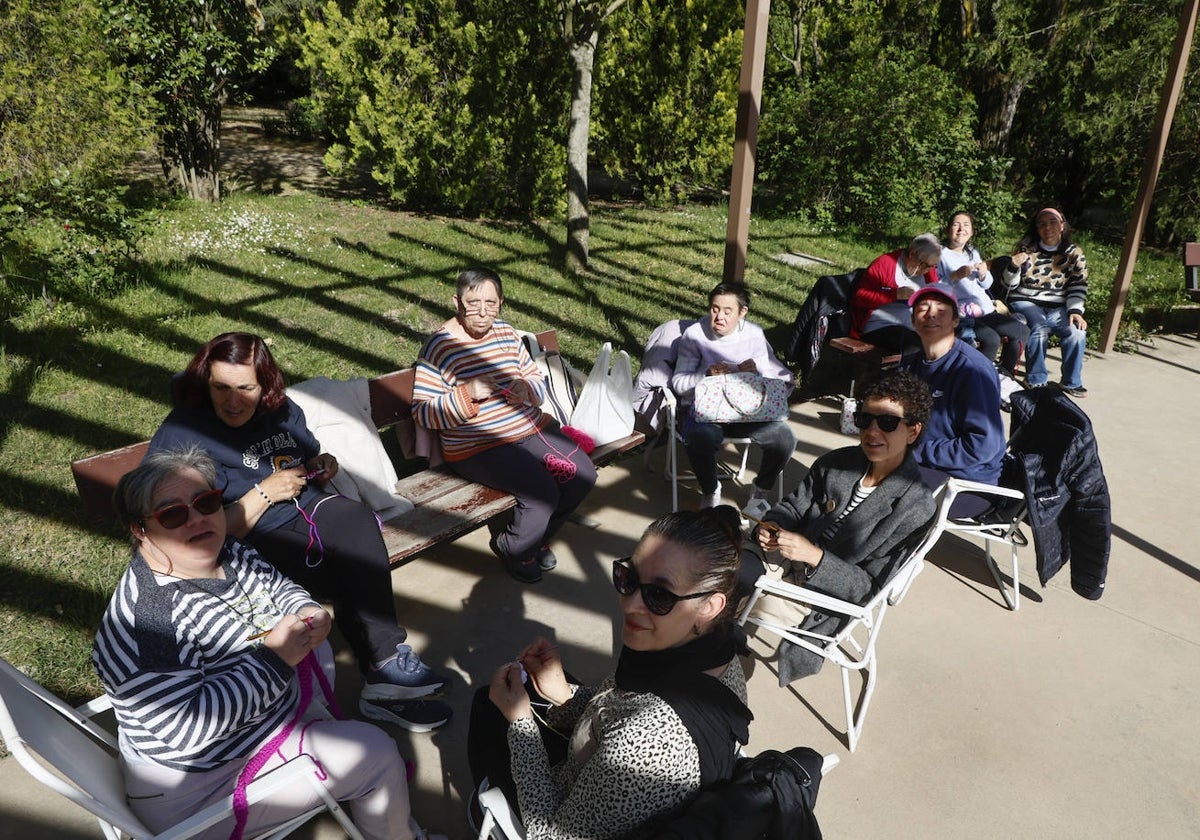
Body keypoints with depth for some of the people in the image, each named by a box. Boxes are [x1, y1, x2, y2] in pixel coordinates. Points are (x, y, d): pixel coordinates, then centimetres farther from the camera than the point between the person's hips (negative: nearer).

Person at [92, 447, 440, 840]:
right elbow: (184, 729, -33)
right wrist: (274, 658, -29)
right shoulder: (143, 619, -30)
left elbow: (277, 586, 11)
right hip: (205, 784, -9)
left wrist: (308, 612, -11)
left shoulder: (228, 553, -7)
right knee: (375, 752, -13)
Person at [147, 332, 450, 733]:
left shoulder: (282, 410, 8)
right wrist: (264, 493, -20)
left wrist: (321, 467, 4)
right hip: (257, 547, -6)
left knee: (352, 516, -29)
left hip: (310, 517, 6)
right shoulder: (180, 437, -11)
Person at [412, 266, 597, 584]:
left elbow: (538, 382, 13)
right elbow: (422, 412, -13)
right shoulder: (439, 347, -10)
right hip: (479, 448, -7)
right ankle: (514, 549, 9)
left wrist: (527, 389, -11)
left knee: (583, 475, -5)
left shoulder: (506, 333, 9)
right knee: (543, 493, -25)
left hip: (531, 428, 7)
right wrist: (468, 394, -26)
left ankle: (538, 536, 21)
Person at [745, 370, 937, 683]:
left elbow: (870, 588, -14)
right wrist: (770, 526, -15)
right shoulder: (836, 462, -1)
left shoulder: (915, 507, -14)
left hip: (825, 594, -4)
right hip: (783, 553, 5)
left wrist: (814, 555, -28)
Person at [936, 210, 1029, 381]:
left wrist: (983, 274, 0)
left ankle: (1005, 375, 14)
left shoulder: (973, 252, 21)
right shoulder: (940, 253, -2)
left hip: (985, 308, 8)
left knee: (1022, 332, -2)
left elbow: (986, 285, 21)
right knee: (992, 339, -29)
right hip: (960, 314, -8)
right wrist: (955, 276, -21)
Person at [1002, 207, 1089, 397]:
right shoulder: (1026, 248, 4)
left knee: (1077, 332, -25)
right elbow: (1009, 285, 5)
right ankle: (1036, 380, -15)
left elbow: (1078, 286, 3)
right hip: (1026, 302, -2)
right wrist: (1014, 266, -15)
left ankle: (1071, 381, -3)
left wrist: (1075, 310, -13)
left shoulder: (1074, 253, 8)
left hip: (1058, 307, 2)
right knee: (1039, 329, -33)